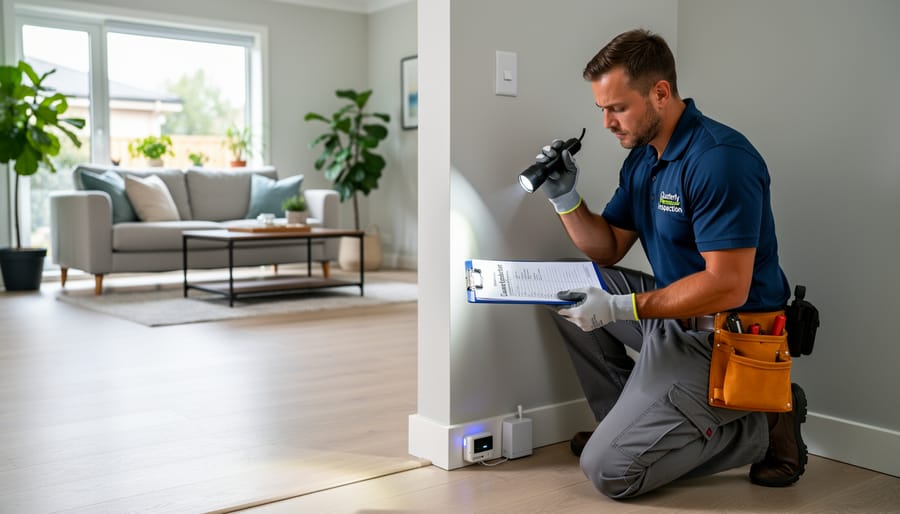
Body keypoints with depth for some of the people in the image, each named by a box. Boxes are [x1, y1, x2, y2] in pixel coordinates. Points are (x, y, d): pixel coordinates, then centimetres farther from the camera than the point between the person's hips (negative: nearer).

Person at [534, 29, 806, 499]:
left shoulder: (720, 159, -22)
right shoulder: (641, 157, 8)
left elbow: (727, 287, -26)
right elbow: (608, 249, 14)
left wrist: (620, 307, -26)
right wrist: (565, 198, -2)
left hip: (720, 340, -9)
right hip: (674, 310, 9)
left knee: (608, 470, -13)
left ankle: (764, 426, 2)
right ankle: (624, 417, 13)